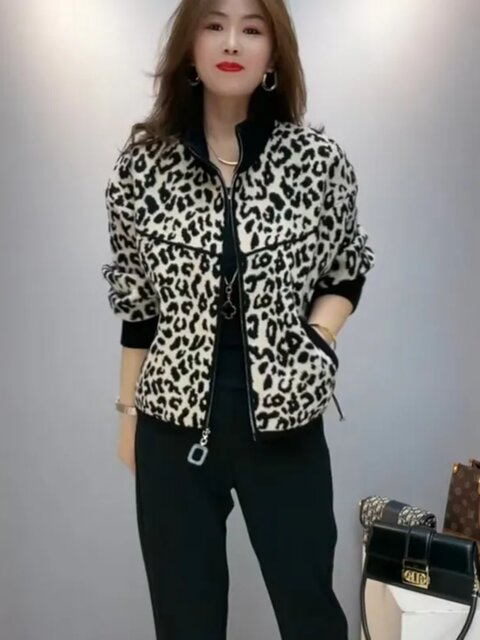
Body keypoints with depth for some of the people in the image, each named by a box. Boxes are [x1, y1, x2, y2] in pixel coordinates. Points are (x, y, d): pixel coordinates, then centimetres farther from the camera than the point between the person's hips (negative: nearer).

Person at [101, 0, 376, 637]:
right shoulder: (144, 160, -4)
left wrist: (312, 345, -6)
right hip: (175, 423, 1)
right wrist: (127, 410, 7)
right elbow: (135, 300, 3)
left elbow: (350, 270, 10)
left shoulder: (318, 159, -5)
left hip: (284, 420, 0)